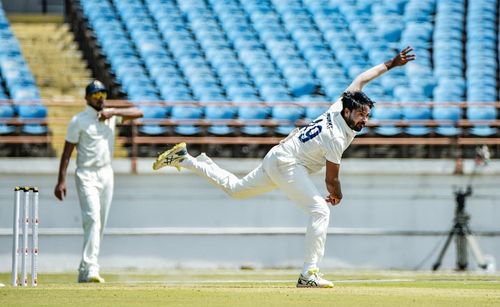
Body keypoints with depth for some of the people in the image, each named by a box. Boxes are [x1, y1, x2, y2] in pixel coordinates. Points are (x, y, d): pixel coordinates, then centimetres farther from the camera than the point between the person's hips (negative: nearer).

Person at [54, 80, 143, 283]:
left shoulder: (111, 116, 11)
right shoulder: (79, 121, -4)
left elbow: (138, 113, 4)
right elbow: (67, 152, -5)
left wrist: (114, 112, -10)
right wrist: (61, 181, -12)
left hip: (106, 174, 6)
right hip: (87, 175, -6)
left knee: (100, 225, 5)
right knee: (92, 219, -19)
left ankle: (86, 271, 11)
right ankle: (90, 269, -26)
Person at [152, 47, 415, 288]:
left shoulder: (339, 107, -3)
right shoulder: (336, 139, -25)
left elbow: (360, 80, 12)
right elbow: (331, 179, -16)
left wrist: (390, 64, 17)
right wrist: (337, 196, 5)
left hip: (277, 158, 10)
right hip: (287, 166, -10)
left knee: (235, 188, 26)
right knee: (320, 210, -20)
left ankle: (184, 159, 25)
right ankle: (309, 274, -26)